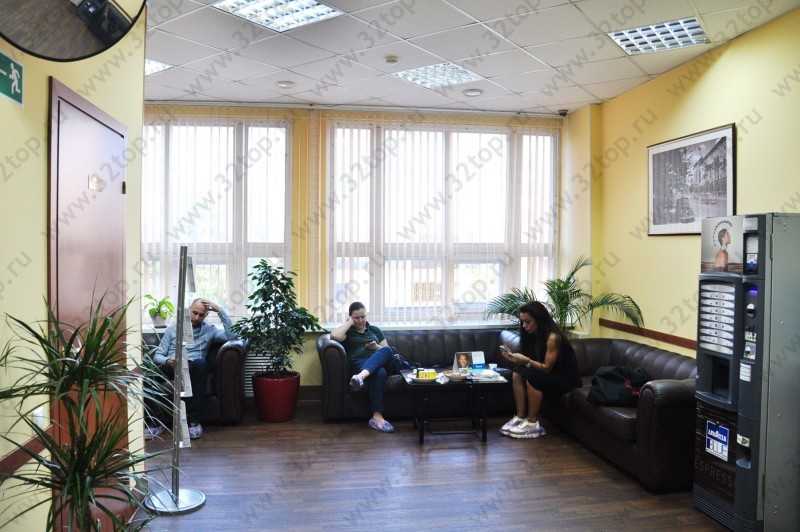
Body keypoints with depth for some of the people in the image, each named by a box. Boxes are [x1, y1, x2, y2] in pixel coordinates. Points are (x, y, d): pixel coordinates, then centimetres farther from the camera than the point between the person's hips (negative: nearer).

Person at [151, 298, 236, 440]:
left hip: (194, 369, 0)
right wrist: (167, 361, -11)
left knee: (200, 363, -38)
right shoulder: (173, 329, 20)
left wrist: (220, 311, 1)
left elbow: (231, 336, 1)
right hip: (172, 368, 1)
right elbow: (157, 355, 14)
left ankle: (194, 421, -36)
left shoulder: (209, 330, 18)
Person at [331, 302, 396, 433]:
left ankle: (361, 376, -56)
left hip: (379, 362, 3)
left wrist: (377, 347, 2)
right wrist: (350, 322, 5)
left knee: (387, 351, -35)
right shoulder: (347, 331, 18)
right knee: (379, 372, -40)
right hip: (359, 364, -3)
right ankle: (377, 417, -49)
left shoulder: (374, 330, 28)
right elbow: (334, 335, -8)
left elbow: (388, 350, 22)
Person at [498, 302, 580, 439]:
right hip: (549, 375, 8)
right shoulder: (534, 334, 1)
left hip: (566, 379, -8)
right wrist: (513, 357, -16)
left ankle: (533, 423, -19)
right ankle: (520, 417, -11)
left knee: (532, 378, -30)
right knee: (517, 373, -12)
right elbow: (531, 361, 1)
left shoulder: (553, 337, -24)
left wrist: (526, 360, -33)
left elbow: (547, 368, -23)